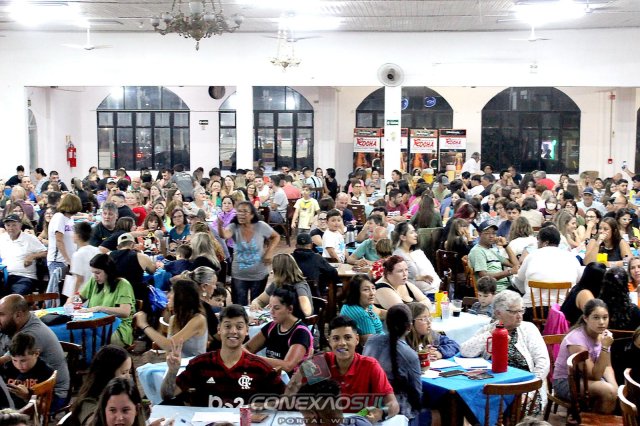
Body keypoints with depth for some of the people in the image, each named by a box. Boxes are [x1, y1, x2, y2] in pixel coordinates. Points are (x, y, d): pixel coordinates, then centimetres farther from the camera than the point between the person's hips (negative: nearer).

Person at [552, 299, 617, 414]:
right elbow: (594, 376, -24)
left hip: (587, 379, 7)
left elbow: (607, 367, 4)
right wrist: (604, 347, -31)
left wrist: (615, 386, -16)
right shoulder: (576, 339, -25)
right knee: (609, 391, -27)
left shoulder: (604, 334, -5)